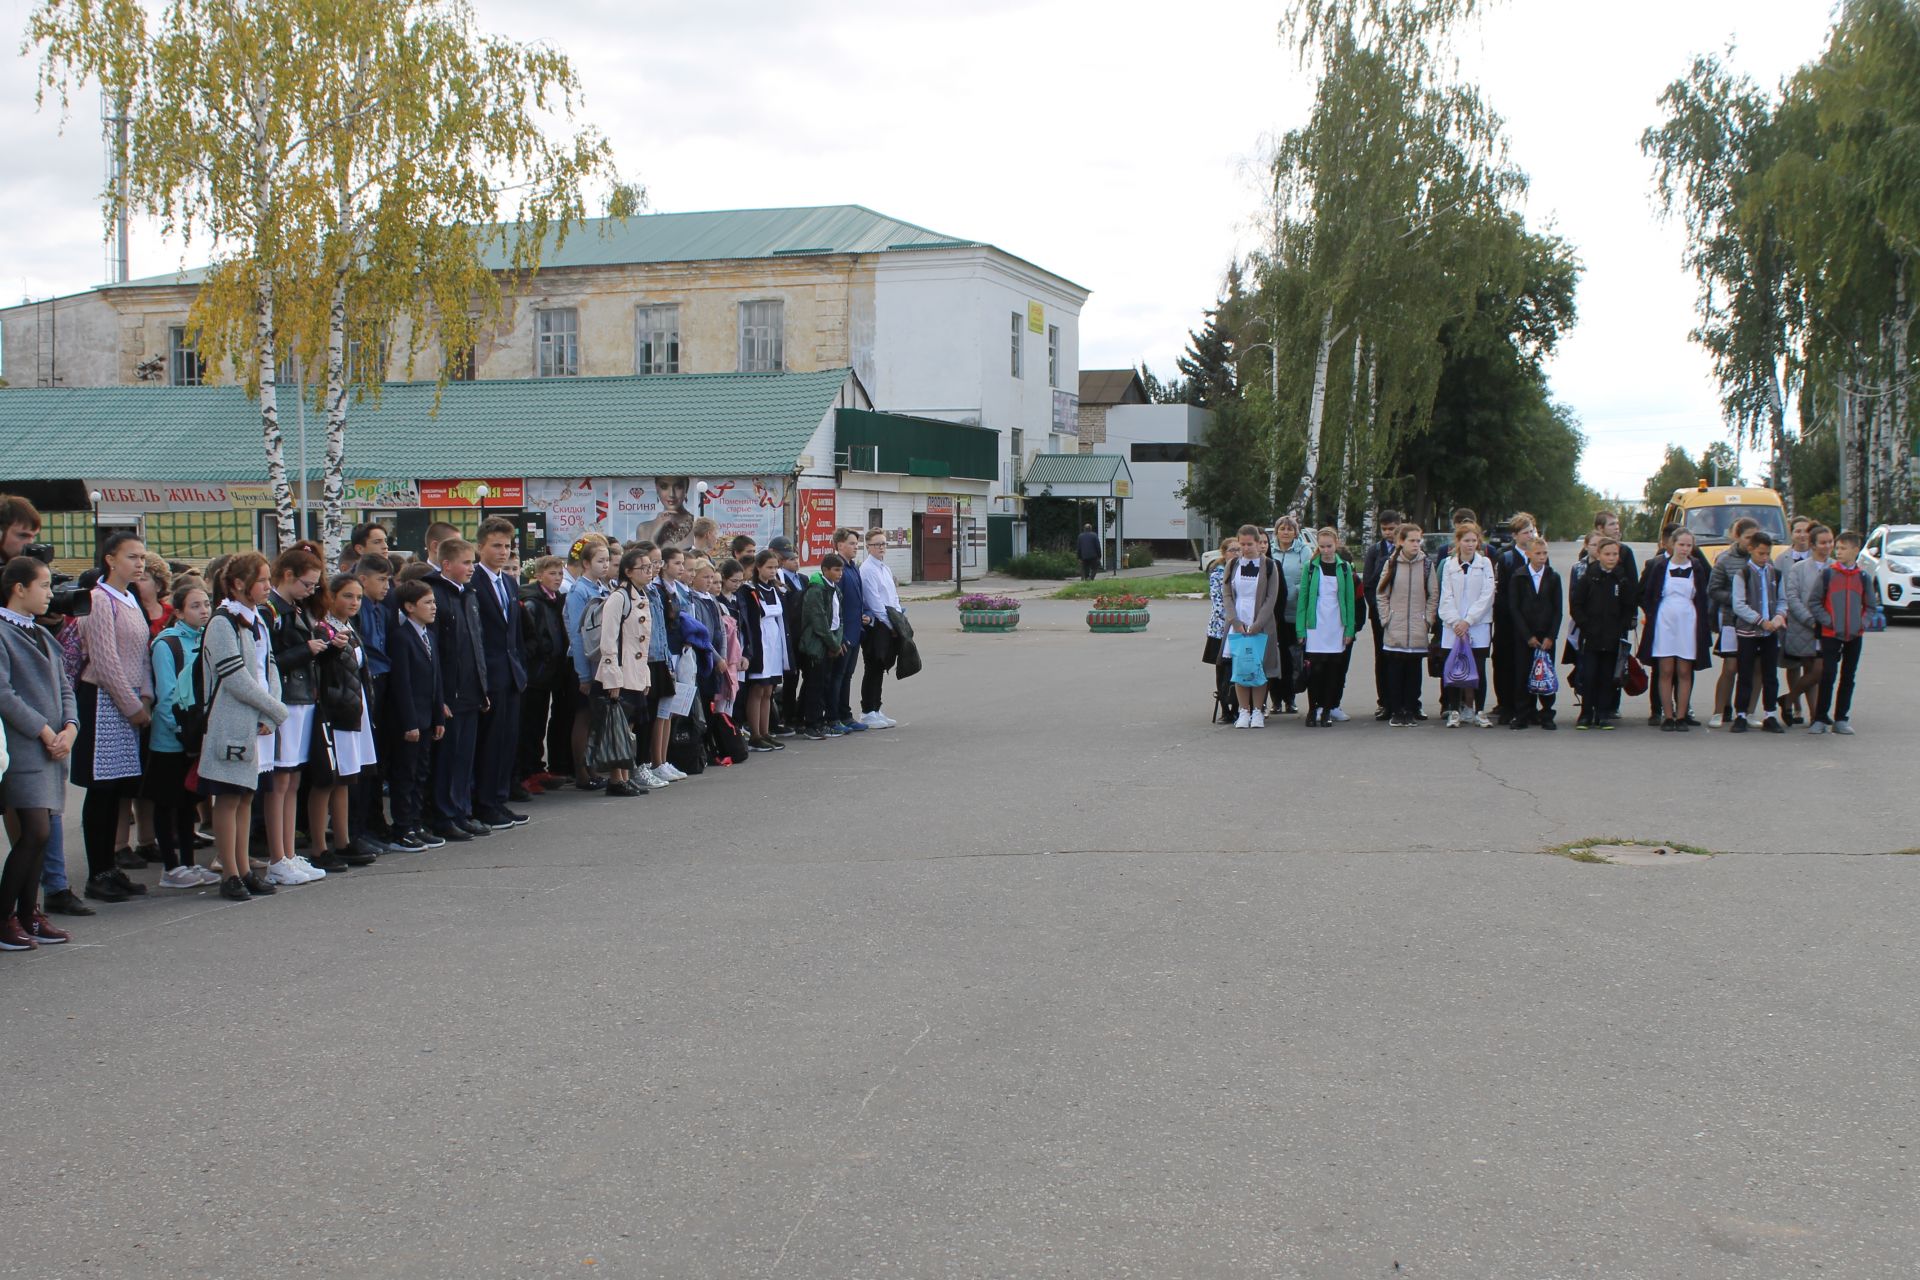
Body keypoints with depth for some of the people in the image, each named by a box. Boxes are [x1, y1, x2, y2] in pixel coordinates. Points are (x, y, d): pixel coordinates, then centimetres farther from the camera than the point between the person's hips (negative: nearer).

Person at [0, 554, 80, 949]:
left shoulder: (41, 635, 17)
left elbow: (63, 687, 17)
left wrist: (70, 728, 0)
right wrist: (45, 731, -14)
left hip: (53, 747, 8)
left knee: (39, 833, 9)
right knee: (36, 831, -12)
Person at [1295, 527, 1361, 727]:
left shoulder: (1344, 568, 6)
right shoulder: (1310, 567, 2)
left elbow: (1350, 599, 7)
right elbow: (1303, 598, 2)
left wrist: (1350, 629, 1)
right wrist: (1301, 629, -4)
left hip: (1337, 626, 2)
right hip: (1315, 626, -2)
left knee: (1333, 670, 2)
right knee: (1315, 670, -6)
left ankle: (1327, 710, 9)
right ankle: (1312, 710, 3)